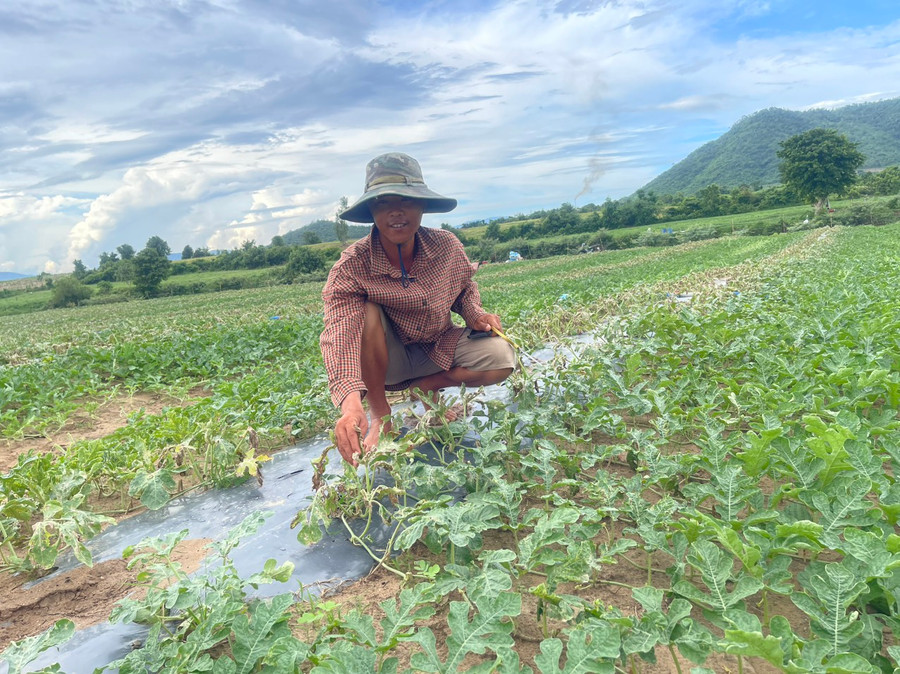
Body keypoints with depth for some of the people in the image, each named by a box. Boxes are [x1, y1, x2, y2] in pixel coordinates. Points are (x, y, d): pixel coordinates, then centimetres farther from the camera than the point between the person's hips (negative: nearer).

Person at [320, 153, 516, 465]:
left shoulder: (447, 246, -16)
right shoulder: (352, 266, -27)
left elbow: (465, 289, 6)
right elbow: (339, 333, -41)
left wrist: (476, 315, -17)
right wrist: (350, 404, -57)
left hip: (439, 349, 3)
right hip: (384, 360, -2)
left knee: (502, 358, -21)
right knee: (369, 312, -34)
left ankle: (427, 386, 2)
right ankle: (379, 413, -13)